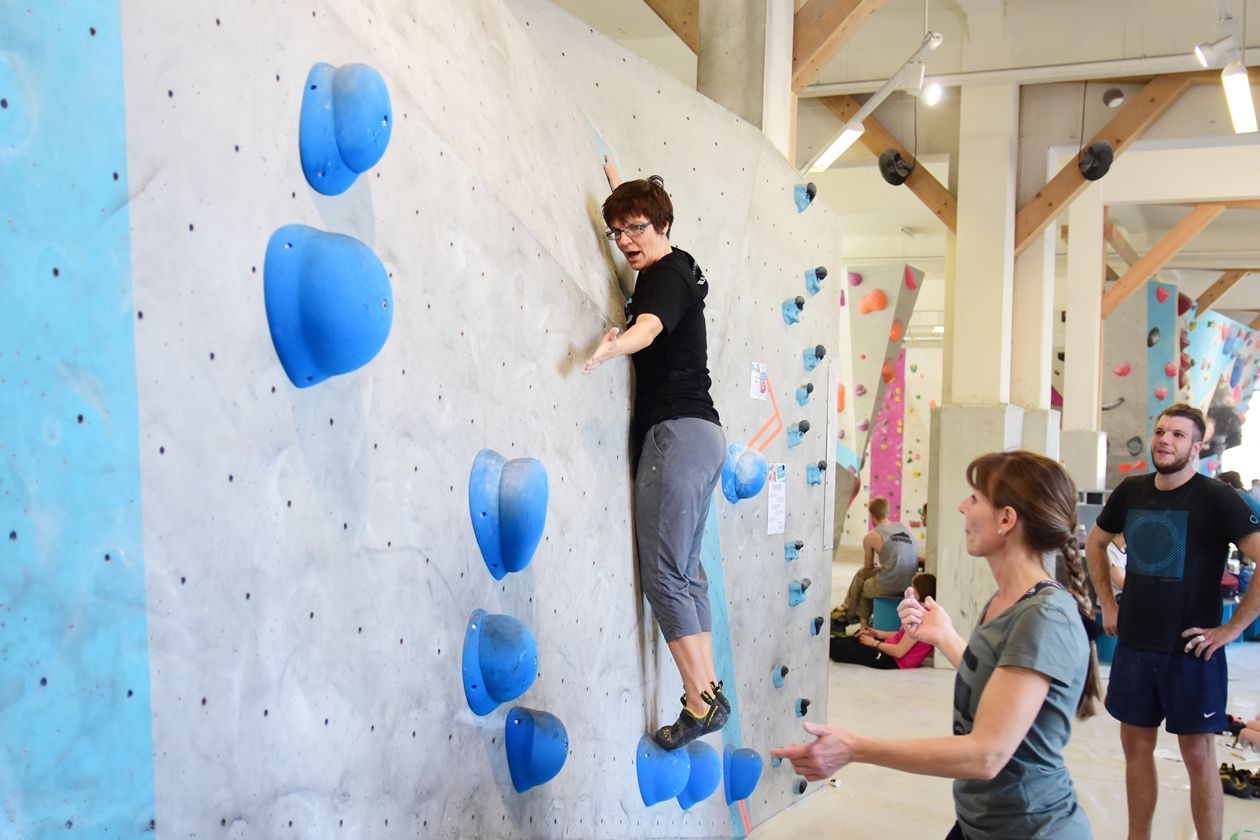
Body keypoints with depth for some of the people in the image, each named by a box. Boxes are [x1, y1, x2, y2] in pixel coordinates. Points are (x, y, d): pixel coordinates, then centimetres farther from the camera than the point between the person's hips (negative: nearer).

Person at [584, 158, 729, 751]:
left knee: (664, 574, -10)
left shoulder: (665, 276, -10)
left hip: (678, 431, -11)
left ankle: (699, 703, -6)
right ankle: (709, 690, 18)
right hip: (701, 433, 11)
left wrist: (609, 348, -53)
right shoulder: (678, 266, 18)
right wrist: (617, 182, 51)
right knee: (685, 568, 13)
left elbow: (647, 328, -34)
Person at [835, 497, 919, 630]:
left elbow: (868, 566, 10)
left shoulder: (871, 537, -5)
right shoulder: (903, 528, 8)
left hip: (889, 587, -5)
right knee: (862, 573, 27)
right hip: (910, 584, 5)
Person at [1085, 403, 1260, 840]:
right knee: (1136, 745, 13)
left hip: (1190, 650, -5)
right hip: (1134, 644, 5)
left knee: (1197, 753, 3)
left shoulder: (1216, 498, -11)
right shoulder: (1131, 491, 4)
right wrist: (1107, 604, 12)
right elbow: (1095, 543, 20)